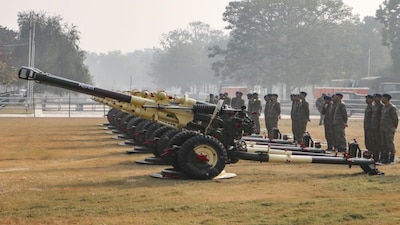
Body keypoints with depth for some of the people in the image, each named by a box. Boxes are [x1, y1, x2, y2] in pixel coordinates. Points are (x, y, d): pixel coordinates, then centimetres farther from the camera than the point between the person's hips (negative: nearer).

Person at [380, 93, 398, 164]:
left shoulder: (392, 107, -12)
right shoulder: (384, 107, 14)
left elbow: (395, 118, -9)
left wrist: (394, 128, 0)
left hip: (389, 129, -8)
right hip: (383, 129, 8)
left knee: (390, 143, -3)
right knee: (384, 144, 9)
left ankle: (391, 158, 4)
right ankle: (385, 158, 15)